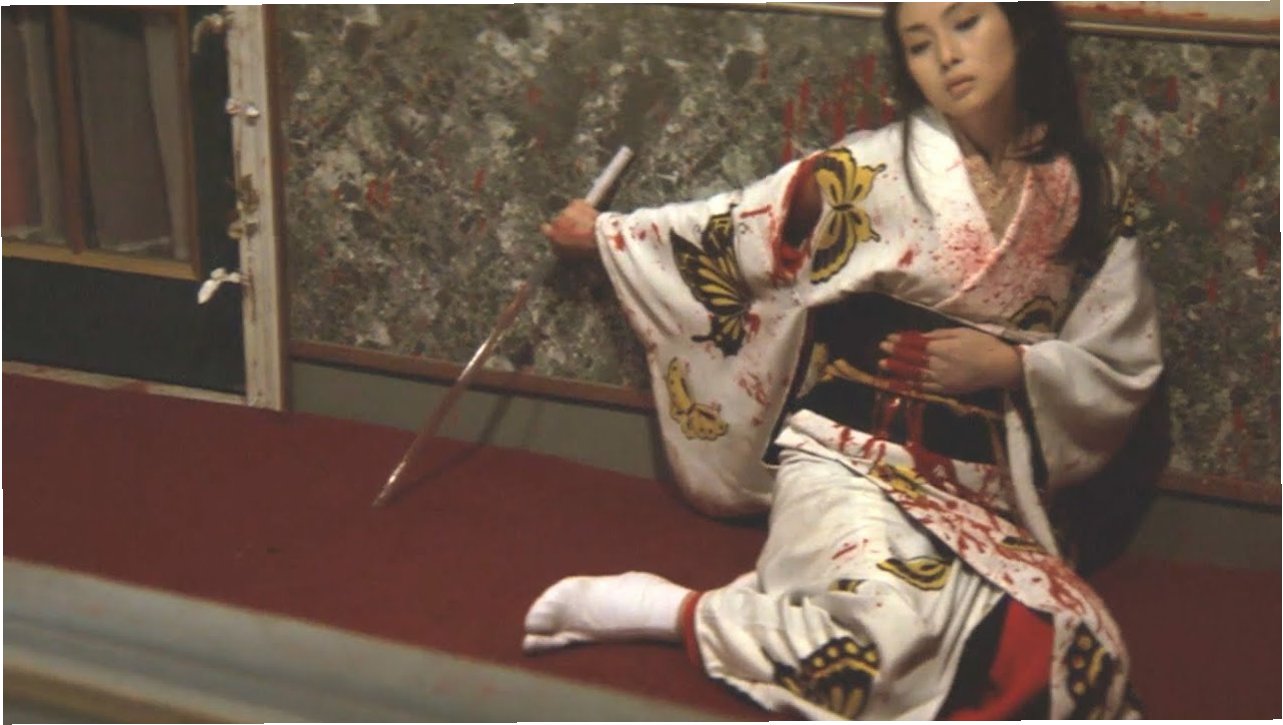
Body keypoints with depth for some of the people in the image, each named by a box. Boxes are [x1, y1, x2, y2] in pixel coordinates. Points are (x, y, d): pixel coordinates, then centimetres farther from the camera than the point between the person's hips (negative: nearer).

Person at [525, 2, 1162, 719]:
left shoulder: (1092, 194, 5)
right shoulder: (876, 169, -3)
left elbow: (1127, 370, 10)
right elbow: (735, 232, 10)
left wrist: (1012, 364, -8)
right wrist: (607, 233, 20)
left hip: (982, 491, 4)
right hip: (850, 461, -4)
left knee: (1075, 652, -26)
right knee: (896, 634, -35)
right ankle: (668, 610, -14)